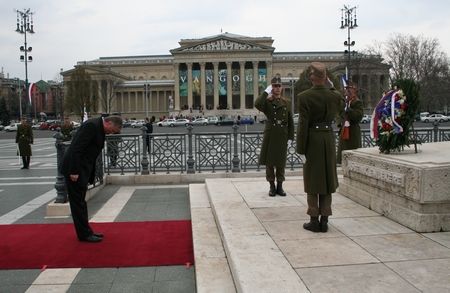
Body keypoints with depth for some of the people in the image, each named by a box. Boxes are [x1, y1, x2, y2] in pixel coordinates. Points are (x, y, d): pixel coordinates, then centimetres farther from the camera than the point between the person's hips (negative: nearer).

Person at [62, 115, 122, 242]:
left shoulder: (98, 128, 12)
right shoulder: (92, 125, -18)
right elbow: (76, 148, -24)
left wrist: (90, 176, 16)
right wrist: (74, 171, -24)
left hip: (82, 169, 10)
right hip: (75, 169, -10)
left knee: (80, 201, 15)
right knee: (78, 202, -2)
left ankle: (85, 231, 25)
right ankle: (84, 234, 6)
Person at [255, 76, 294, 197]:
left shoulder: (287, 102, 9)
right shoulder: (267, 101, 0)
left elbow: (290, 121, 9)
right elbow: (257, 104, -25)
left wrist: (290, 136, 2)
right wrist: (266, 92, -15)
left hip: (282, 136, 2)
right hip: (270, 135, -2)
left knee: (281, 162, 8)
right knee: (269, 161, 3)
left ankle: (279, 186, 19)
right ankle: (272, 186, 15)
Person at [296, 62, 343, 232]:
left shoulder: (304, 97, -14)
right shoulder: (335, 95, -3)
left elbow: (303, 125, -14)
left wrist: (301, 149, -8)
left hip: (312, 140, -3)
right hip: (329, 138, 3)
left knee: (312, 180, 7)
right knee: (327, 179, 12)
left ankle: (314, 220, 11)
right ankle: (324, 220, 16)